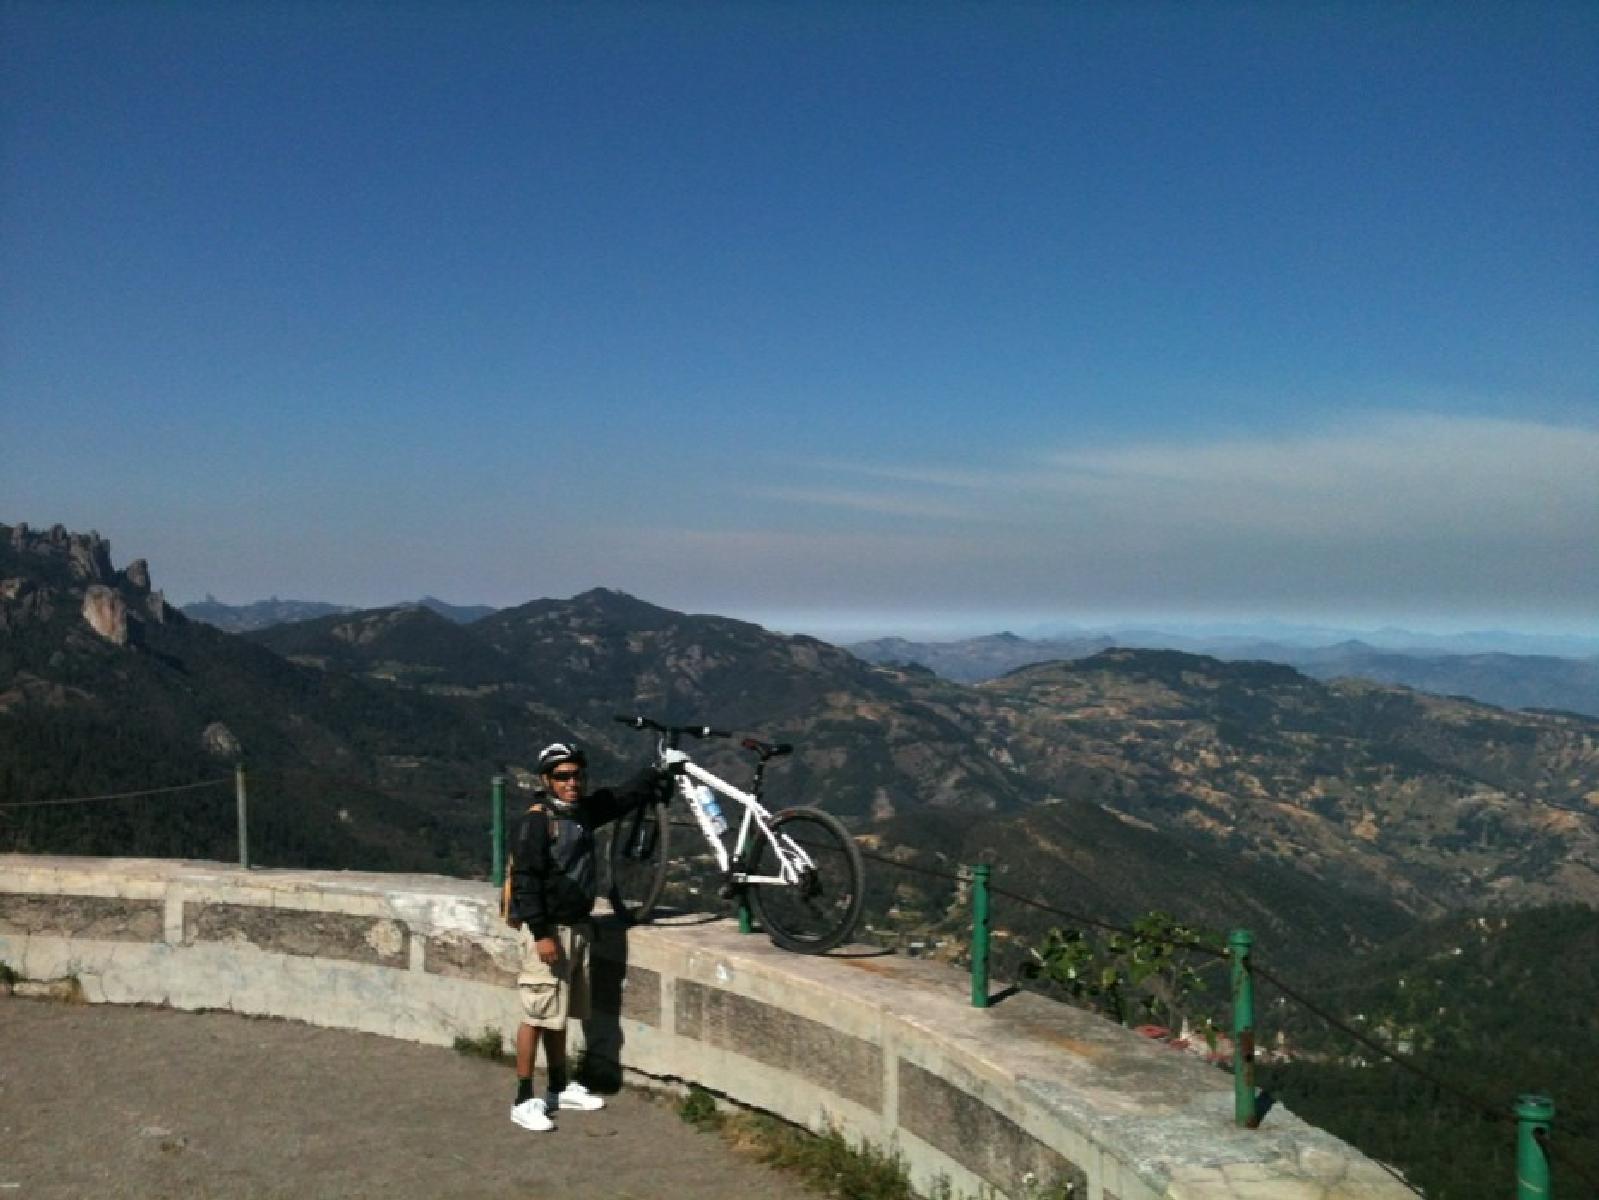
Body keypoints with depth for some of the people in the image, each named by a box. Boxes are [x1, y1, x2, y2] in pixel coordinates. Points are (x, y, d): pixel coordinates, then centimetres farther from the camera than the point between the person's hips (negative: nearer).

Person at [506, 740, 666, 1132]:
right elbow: (525, 879, -19)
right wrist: (541, 934, -22)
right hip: (547, 930, -8)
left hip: (576, 927, 8)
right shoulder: (537, 820, -16)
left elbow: (625, 795, 17)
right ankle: (523, 1100, 5)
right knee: (536, 1016, -3)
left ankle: (559, 1088, 28)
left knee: (558, 1015, 17)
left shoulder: (584, 810, 6)